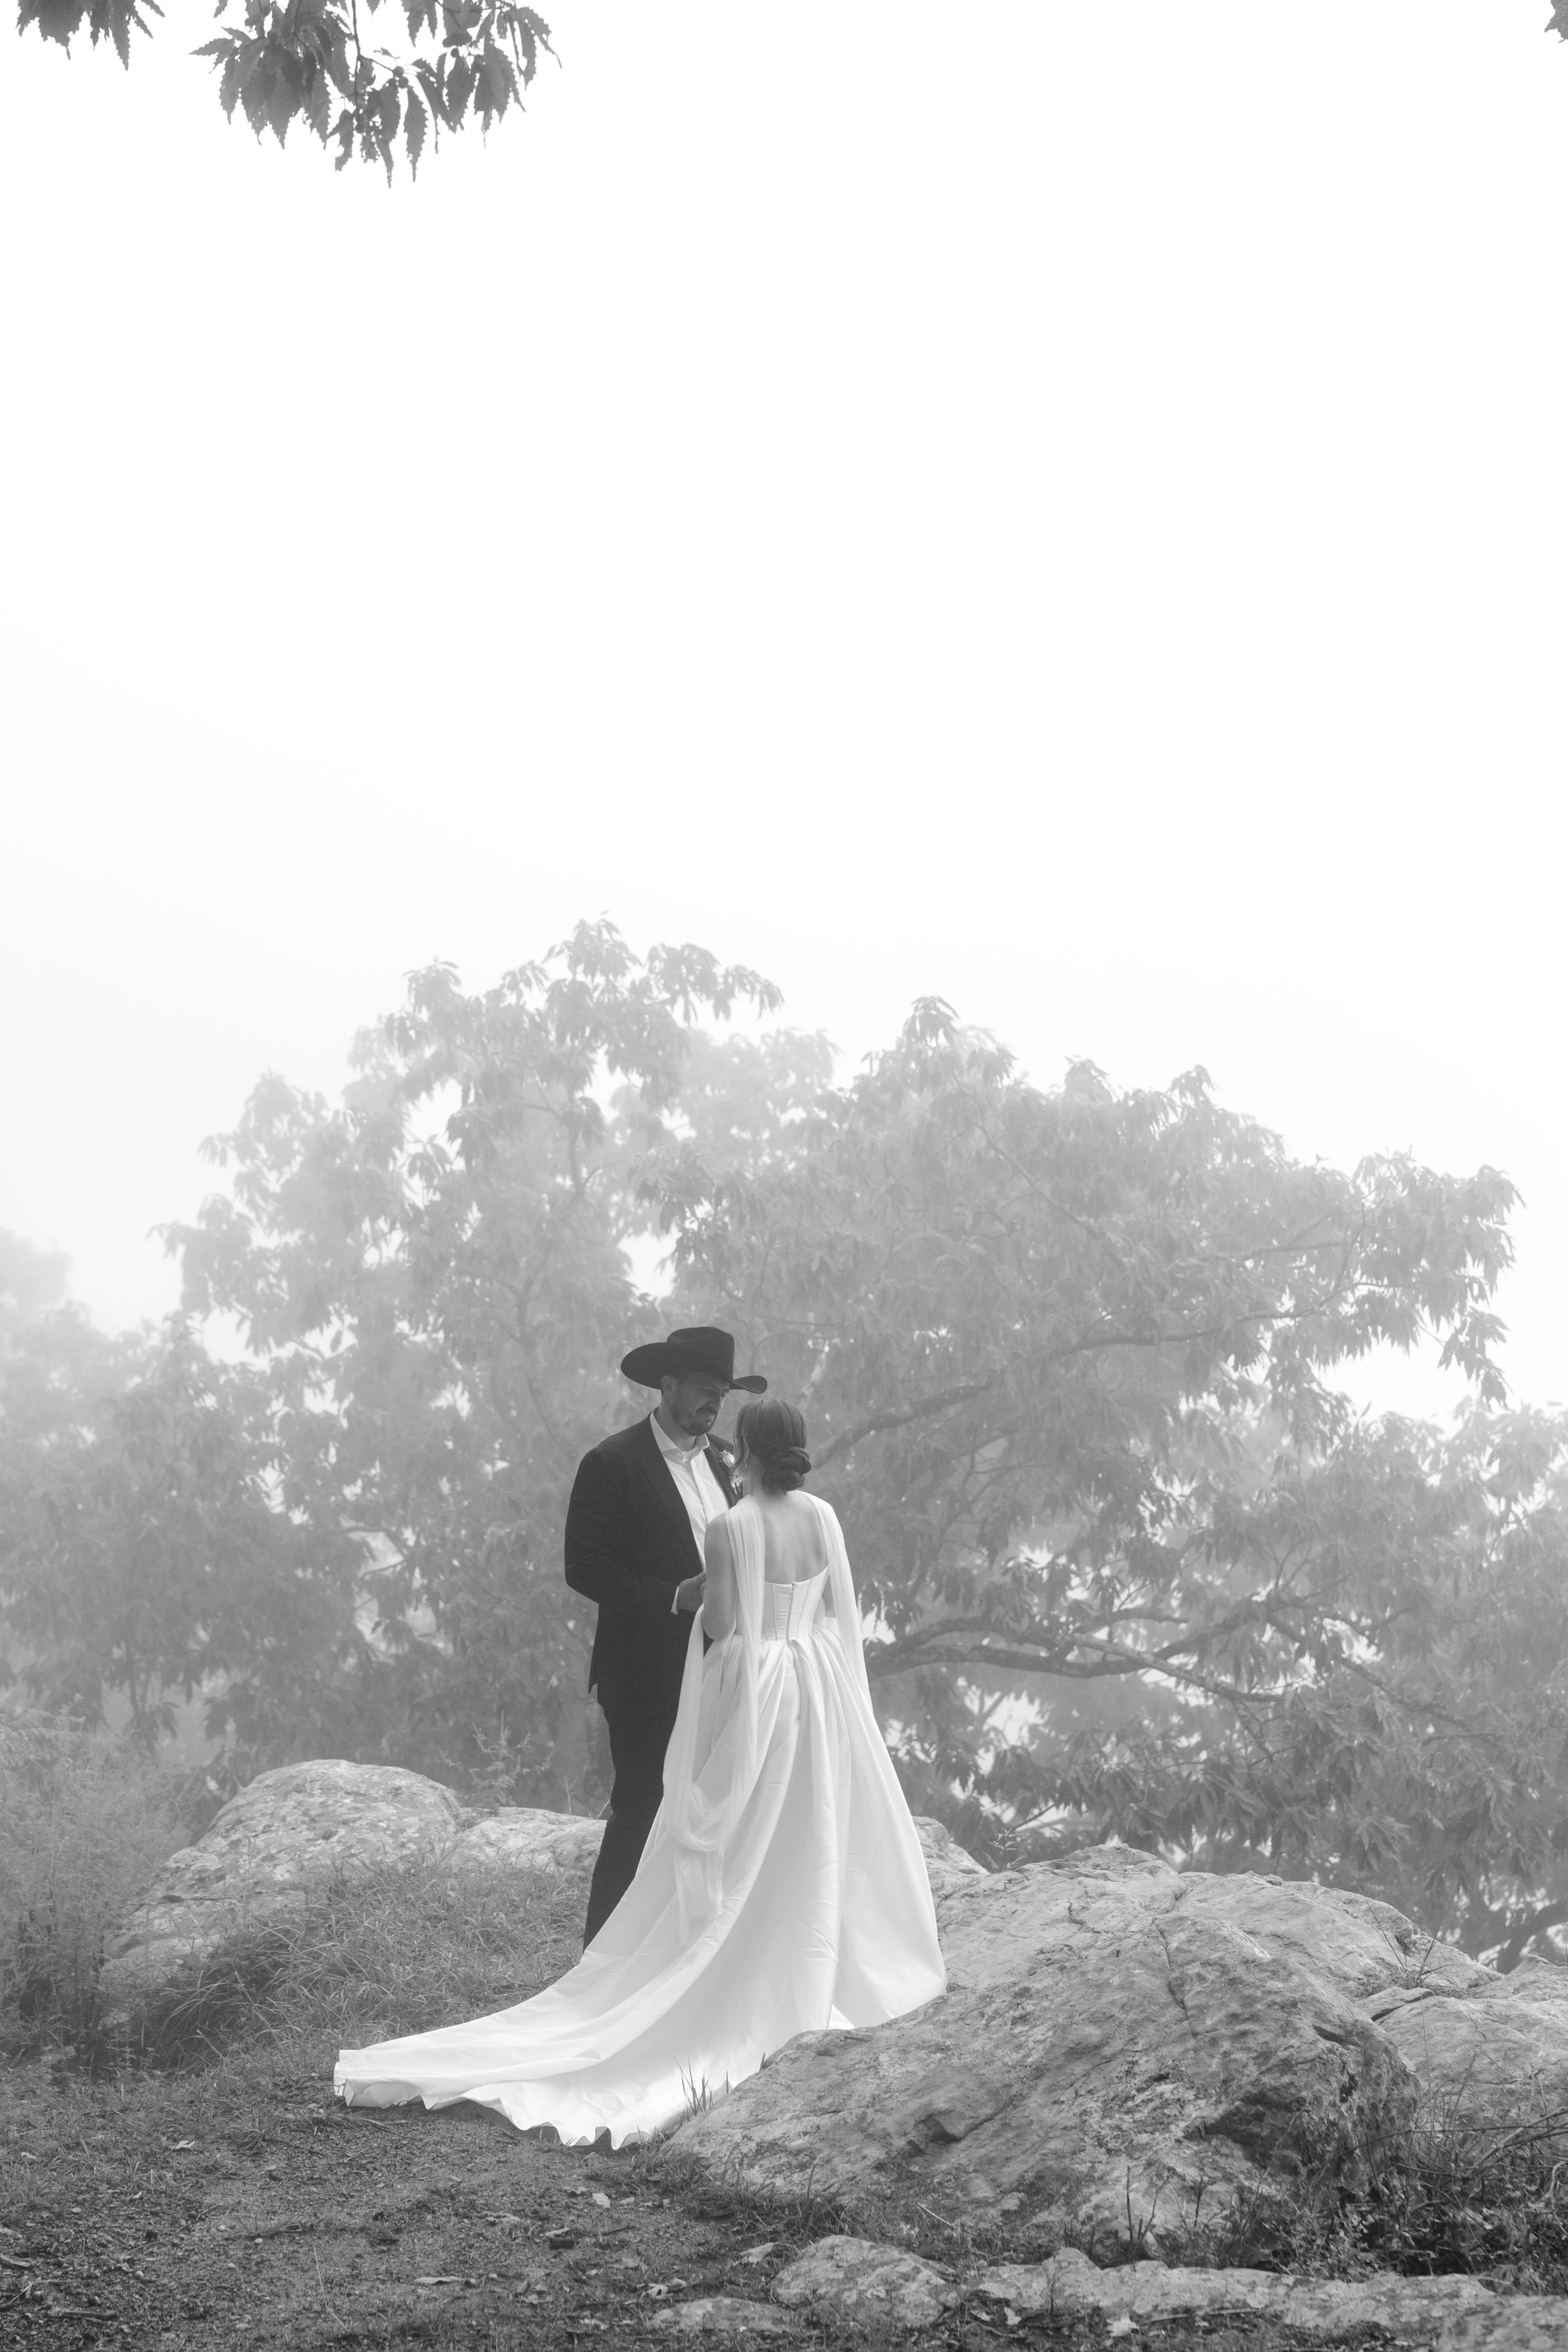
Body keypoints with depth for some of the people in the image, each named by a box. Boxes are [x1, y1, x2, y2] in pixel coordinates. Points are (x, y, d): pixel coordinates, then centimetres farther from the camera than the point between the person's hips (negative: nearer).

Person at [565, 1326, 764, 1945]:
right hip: (648, 1677, -6)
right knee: (643, 1809, -3)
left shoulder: (723, 1459, 12)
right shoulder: (612, 1464, -9)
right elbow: (584, 1569, -12)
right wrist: (677, 1596, -19)